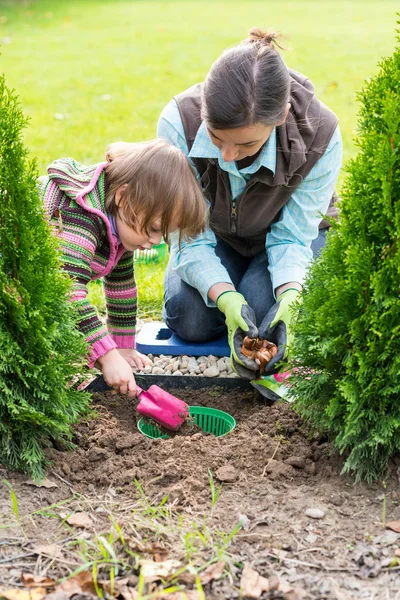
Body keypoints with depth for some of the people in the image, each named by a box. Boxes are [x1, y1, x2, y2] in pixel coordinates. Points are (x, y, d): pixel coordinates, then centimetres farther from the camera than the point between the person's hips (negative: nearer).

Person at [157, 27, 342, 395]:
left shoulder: (320, 136, -34)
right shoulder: (178, 124, -35)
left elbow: (293, 237, -24)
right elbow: (193, 239, -28)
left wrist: (289, 298, -43)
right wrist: (226, 298, -44)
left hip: (281, 231, 0)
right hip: (214, 233, 1)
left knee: (266, 320, -24)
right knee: (190, 320, -18)